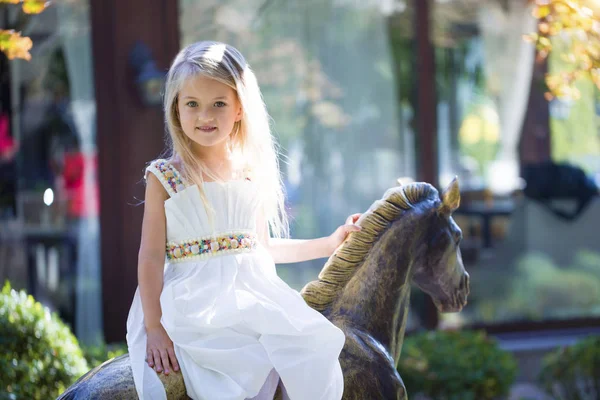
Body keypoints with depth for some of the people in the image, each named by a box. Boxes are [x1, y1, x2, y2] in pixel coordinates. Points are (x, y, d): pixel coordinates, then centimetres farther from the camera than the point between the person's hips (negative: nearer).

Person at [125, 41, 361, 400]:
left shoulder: (253, 175, 11)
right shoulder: (165, 178, 0)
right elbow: (152, 257, -2)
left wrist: (329, 244, 24)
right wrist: (154, 328, -9)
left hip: (254, 294, 4)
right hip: (194, 300, -4)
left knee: (312, 347, -18)